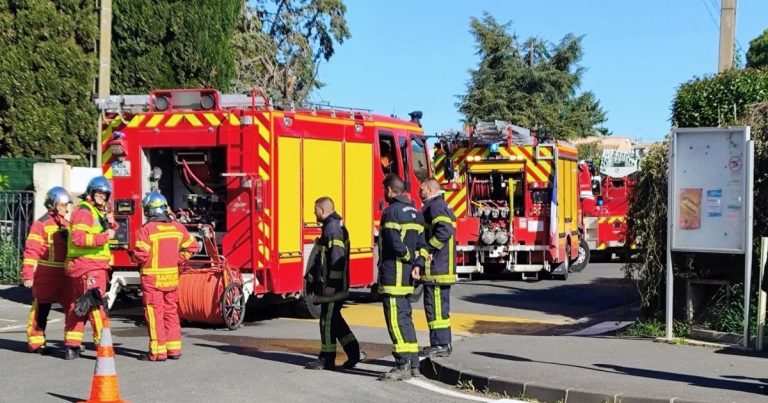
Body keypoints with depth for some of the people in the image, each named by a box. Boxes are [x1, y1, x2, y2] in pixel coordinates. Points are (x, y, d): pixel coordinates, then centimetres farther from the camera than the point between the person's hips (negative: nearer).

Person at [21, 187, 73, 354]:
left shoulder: (66, 224, 14)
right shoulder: (42, 224, -9)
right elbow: (31, 250, -13)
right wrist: (28, 275, -18)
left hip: (64, 276, 7)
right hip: (46, 276, -7)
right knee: (41, 310, 3)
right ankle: (35, 342, 13)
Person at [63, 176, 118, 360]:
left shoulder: (98, 211, 19)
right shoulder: (84, 210, -12)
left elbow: (110, 233, 20)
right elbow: (78, 238, -24)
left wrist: (111, 224, 0)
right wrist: (104, 237, -26)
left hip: (94, 265, 10)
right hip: (88, 266, -10)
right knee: (96, 305, -10)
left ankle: (72, 346, 19)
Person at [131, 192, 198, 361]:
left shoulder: (146, 229, -13)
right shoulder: (177, 227, 4)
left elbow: (140, 254, -18)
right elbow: (192, 246, 9)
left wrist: (134, 256, 4)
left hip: (152, 277, -5)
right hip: (172, 276, 5)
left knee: (155, 315, 0)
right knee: (171, 312, 13)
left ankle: (158, 351, 2)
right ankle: (174, 349, 17)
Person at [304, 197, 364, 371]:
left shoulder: (333, 227, -17)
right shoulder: (333, 226, 16)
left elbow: (337, 258, -24)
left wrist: (331, 284, -24)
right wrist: (313, 272, 26)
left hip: (332, 285, -10)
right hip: (336, 285, 10)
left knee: (328, 320, -2)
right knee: (334, 320, 15)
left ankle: (327, 360, 6)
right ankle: (354, 352, 16)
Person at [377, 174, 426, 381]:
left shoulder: (392, 212, -12)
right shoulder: (415, 212, 16)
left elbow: (395, 243, -20)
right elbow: (422, 243, 11)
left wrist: (410, 257, -5)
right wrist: (418, 263, 0)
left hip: (393, 274, -9)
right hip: (407, 276, 9)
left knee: (396, 319, -8)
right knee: (405, 316, 15)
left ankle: (403, 365, -10)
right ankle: (413, 363, 18)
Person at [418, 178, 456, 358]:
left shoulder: (436, 206, -12)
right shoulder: (441, 206, 21)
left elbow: (444, 230, -27)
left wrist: (428, 250, -20)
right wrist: (429, 250, 16)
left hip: (436, 267, -11)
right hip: (443, 267, 11)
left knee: (435, 305, -7)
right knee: (440, 306, 14)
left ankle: (440, 345, -5)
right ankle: (444, 343, 19)